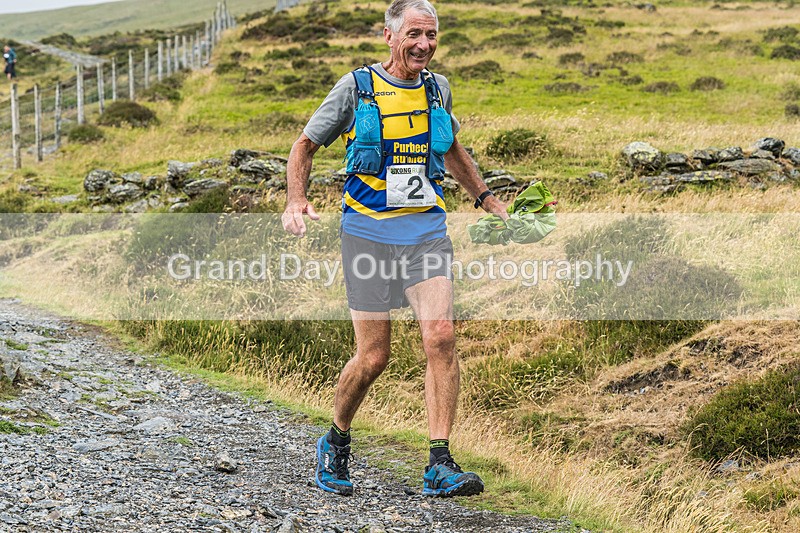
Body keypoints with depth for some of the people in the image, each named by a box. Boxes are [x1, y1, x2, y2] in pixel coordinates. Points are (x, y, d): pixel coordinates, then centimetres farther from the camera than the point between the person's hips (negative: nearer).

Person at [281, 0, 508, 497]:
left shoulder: (438, 89, 10)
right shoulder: (356, 87, -2)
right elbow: (305, 145, 6)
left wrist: (485, 197, 27)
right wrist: (296, 200, -10)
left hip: (427, 231, 3)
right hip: (369, 231, -3)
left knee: (441, 336, -16)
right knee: (373, 357, -2)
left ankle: (440, 466, -13)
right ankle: (336, 444, 25)